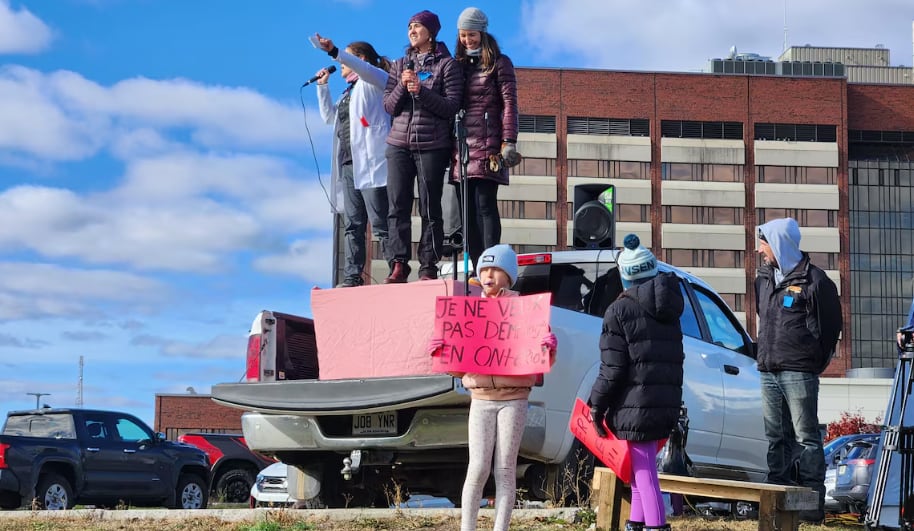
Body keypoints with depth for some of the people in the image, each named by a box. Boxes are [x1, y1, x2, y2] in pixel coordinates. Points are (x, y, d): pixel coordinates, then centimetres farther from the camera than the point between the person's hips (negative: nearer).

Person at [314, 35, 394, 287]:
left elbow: (364, 69, -21)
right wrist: (322, 87, 24)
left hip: (371, 162, -9)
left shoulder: (374, 80, 2)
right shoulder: (350, 91, 28)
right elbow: (329, 116, 35)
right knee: (353, 225, 5)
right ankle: (353, 276, 4)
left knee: (380, 223, -13)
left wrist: (334, 51, -33)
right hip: (349, 164, 9)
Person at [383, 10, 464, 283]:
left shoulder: (446, 64, 3)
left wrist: (421, 91, -15)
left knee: (430, 209, -3)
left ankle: (428, 268, -2)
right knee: (398, 206, -3)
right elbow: (388, 106, 10)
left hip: (432, 146, -4)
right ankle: (399, 265, -1)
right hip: (399, 144, 4)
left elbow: (452, 107, -5)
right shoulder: (400, 65, 16)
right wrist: (402, 87, -7)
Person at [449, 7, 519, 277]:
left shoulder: (499, 63, 3)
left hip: (487, 144, -6)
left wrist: (509, 141, -13)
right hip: (461, 145, 6)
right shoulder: (458, 64, 18)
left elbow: (509, 103, -3)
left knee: (485, 205, -13)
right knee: (467, 209, 3)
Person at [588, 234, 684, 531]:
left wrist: (597, 406, -3)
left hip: (636, 405, -7)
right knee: (642, 466, 19)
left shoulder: (620, 311, -9)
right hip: (668, 403, 7)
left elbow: (612, 369, -12)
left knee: (643, 471, -6)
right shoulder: (668, 309, 13)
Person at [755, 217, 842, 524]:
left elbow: (831, 325, -3)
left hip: (799, 373, -7)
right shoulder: (763, 280, 15)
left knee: (806, 437, -6)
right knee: (777, 438, 9)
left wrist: (816, 362, 1)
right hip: (768, 372, 7)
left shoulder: (813, 280, -6)